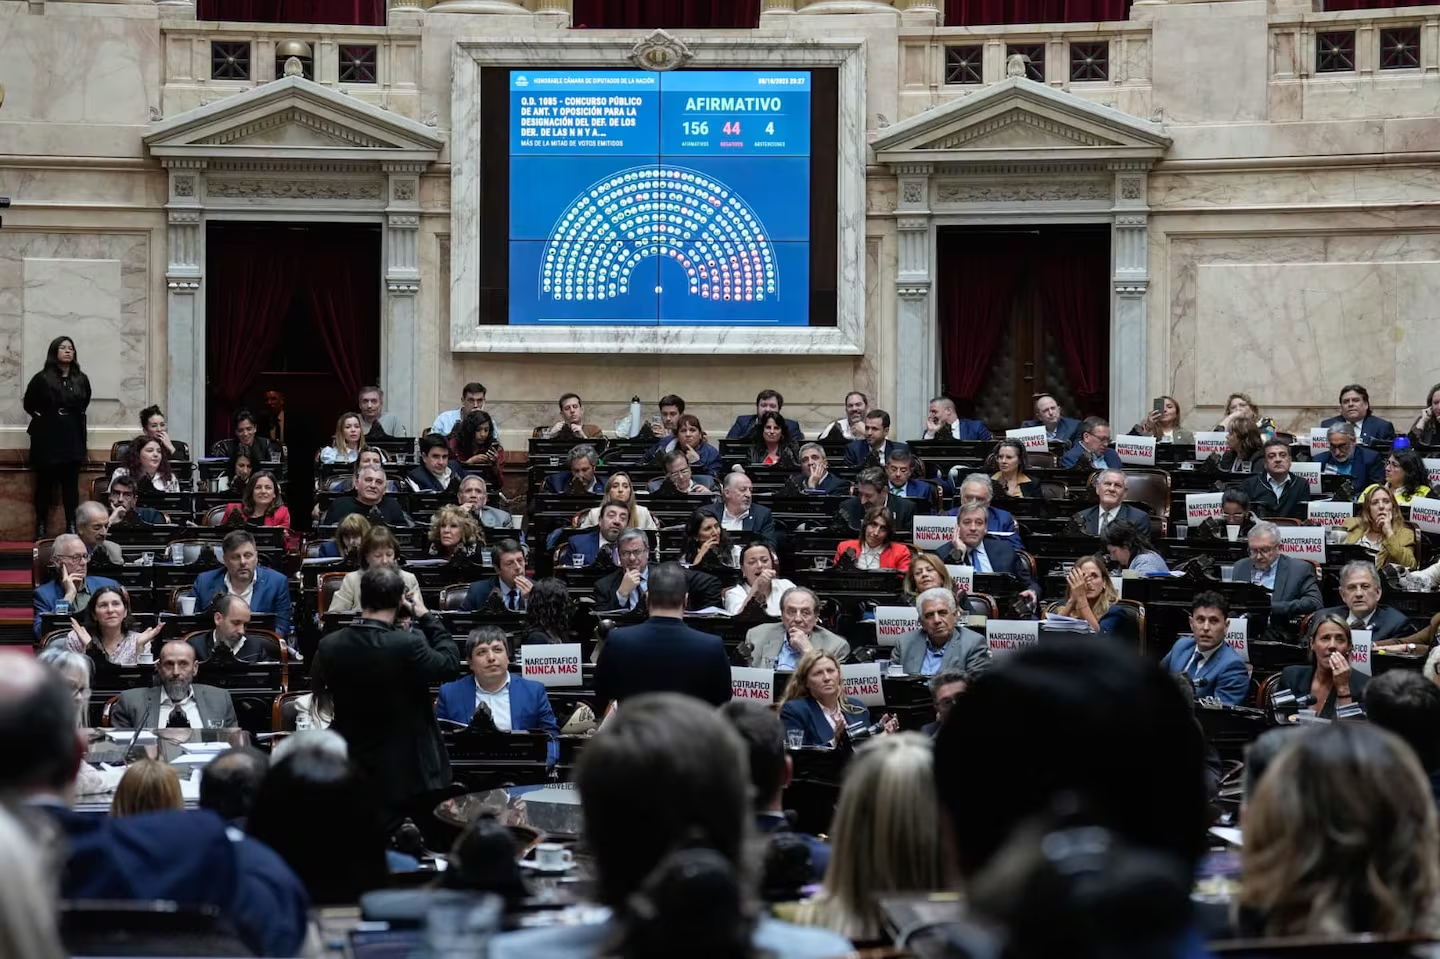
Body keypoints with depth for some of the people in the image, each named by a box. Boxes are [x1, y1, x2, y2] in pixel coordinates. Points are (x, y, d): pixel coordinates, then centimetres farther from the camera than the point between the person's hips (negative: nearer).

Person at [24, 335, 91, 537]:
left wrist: (75, 418, 11)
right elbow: (28, 405, 7)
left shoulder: (81, 380, 4)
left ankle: (72, 527, 6)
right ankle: (41, 528, 8)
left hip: (73, 439, 3)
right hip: (47, 439, -3)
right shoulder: (42, 379, -6)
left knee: (71, 485, 3)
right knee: (45, 484, 2)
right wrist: (43, 419, 4)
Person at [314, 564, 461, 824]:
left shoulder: (329, 647, -10)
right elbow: (450, 664, -8)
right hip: (409, 774, -4)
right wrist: (426, 616, -2)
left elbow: (320, 687, 11)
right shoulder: (409, 645, -25)